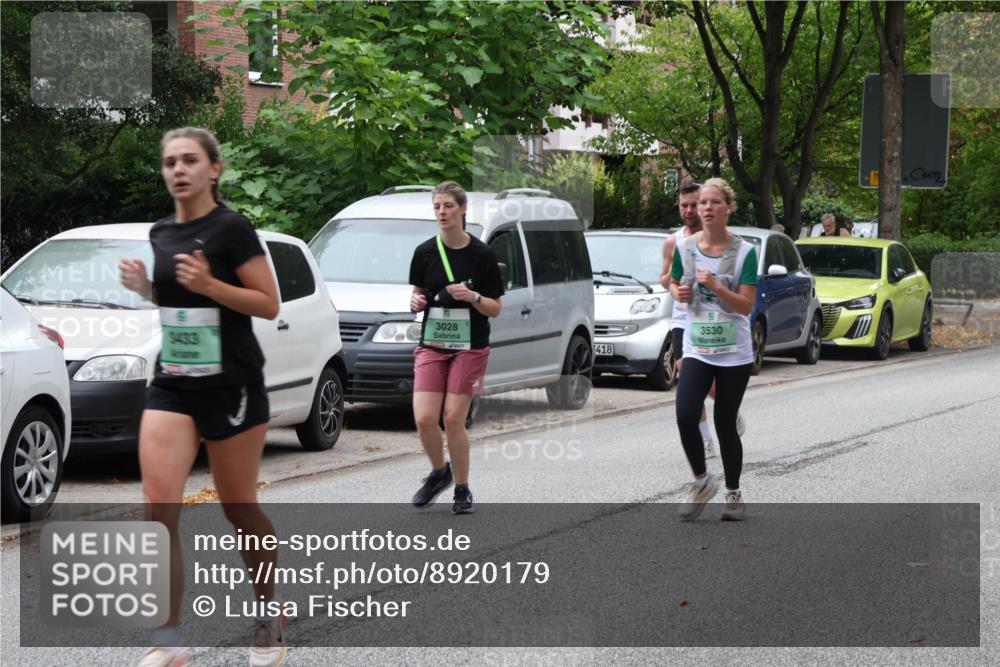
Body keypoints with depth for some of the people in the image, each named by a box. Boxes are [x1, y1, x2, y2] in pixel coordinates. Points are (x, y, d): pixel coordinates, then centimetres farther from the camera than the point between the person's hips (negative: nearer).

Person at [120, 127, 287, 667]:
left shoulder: (231, 229, -10)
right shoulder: (161, 232, 9)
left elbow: (269, 305, -11)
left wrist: (209, 284, -23)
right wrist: (144, 287, 2)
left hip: (230, 384, -5)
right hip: (172, 384, 5)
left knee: (238, 508, 6)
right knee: (159, 505, -9)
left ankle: (269, 617, 27)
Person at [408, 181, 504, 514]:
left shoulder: (482, 255, -5)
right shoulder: (425, 252, 2)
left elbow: (495, 308, -1)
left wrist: (472, 297, -20)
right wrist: (416, 301, -9)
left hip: (469, 347, -3)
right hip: (431, 345, 3)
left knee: (453, 420, -6)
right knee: (424, 418, -8)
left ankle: (462, 490, 12)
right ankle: (439, 472, 20)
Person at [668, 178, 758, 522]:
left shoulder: (743, 251, -7)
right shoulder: (685, 248, 1)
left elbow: (747, 306, -9)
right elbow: (674, 283, 17)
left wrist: (716, 287, -23)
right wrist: (678, 293, -6)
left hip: (735, 354, -2)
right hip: (697, 348, 2)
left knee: (725, 423, 3)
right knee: (685, 416, -16)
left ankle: (733, 494, 22)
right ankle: (701, 481, 7)